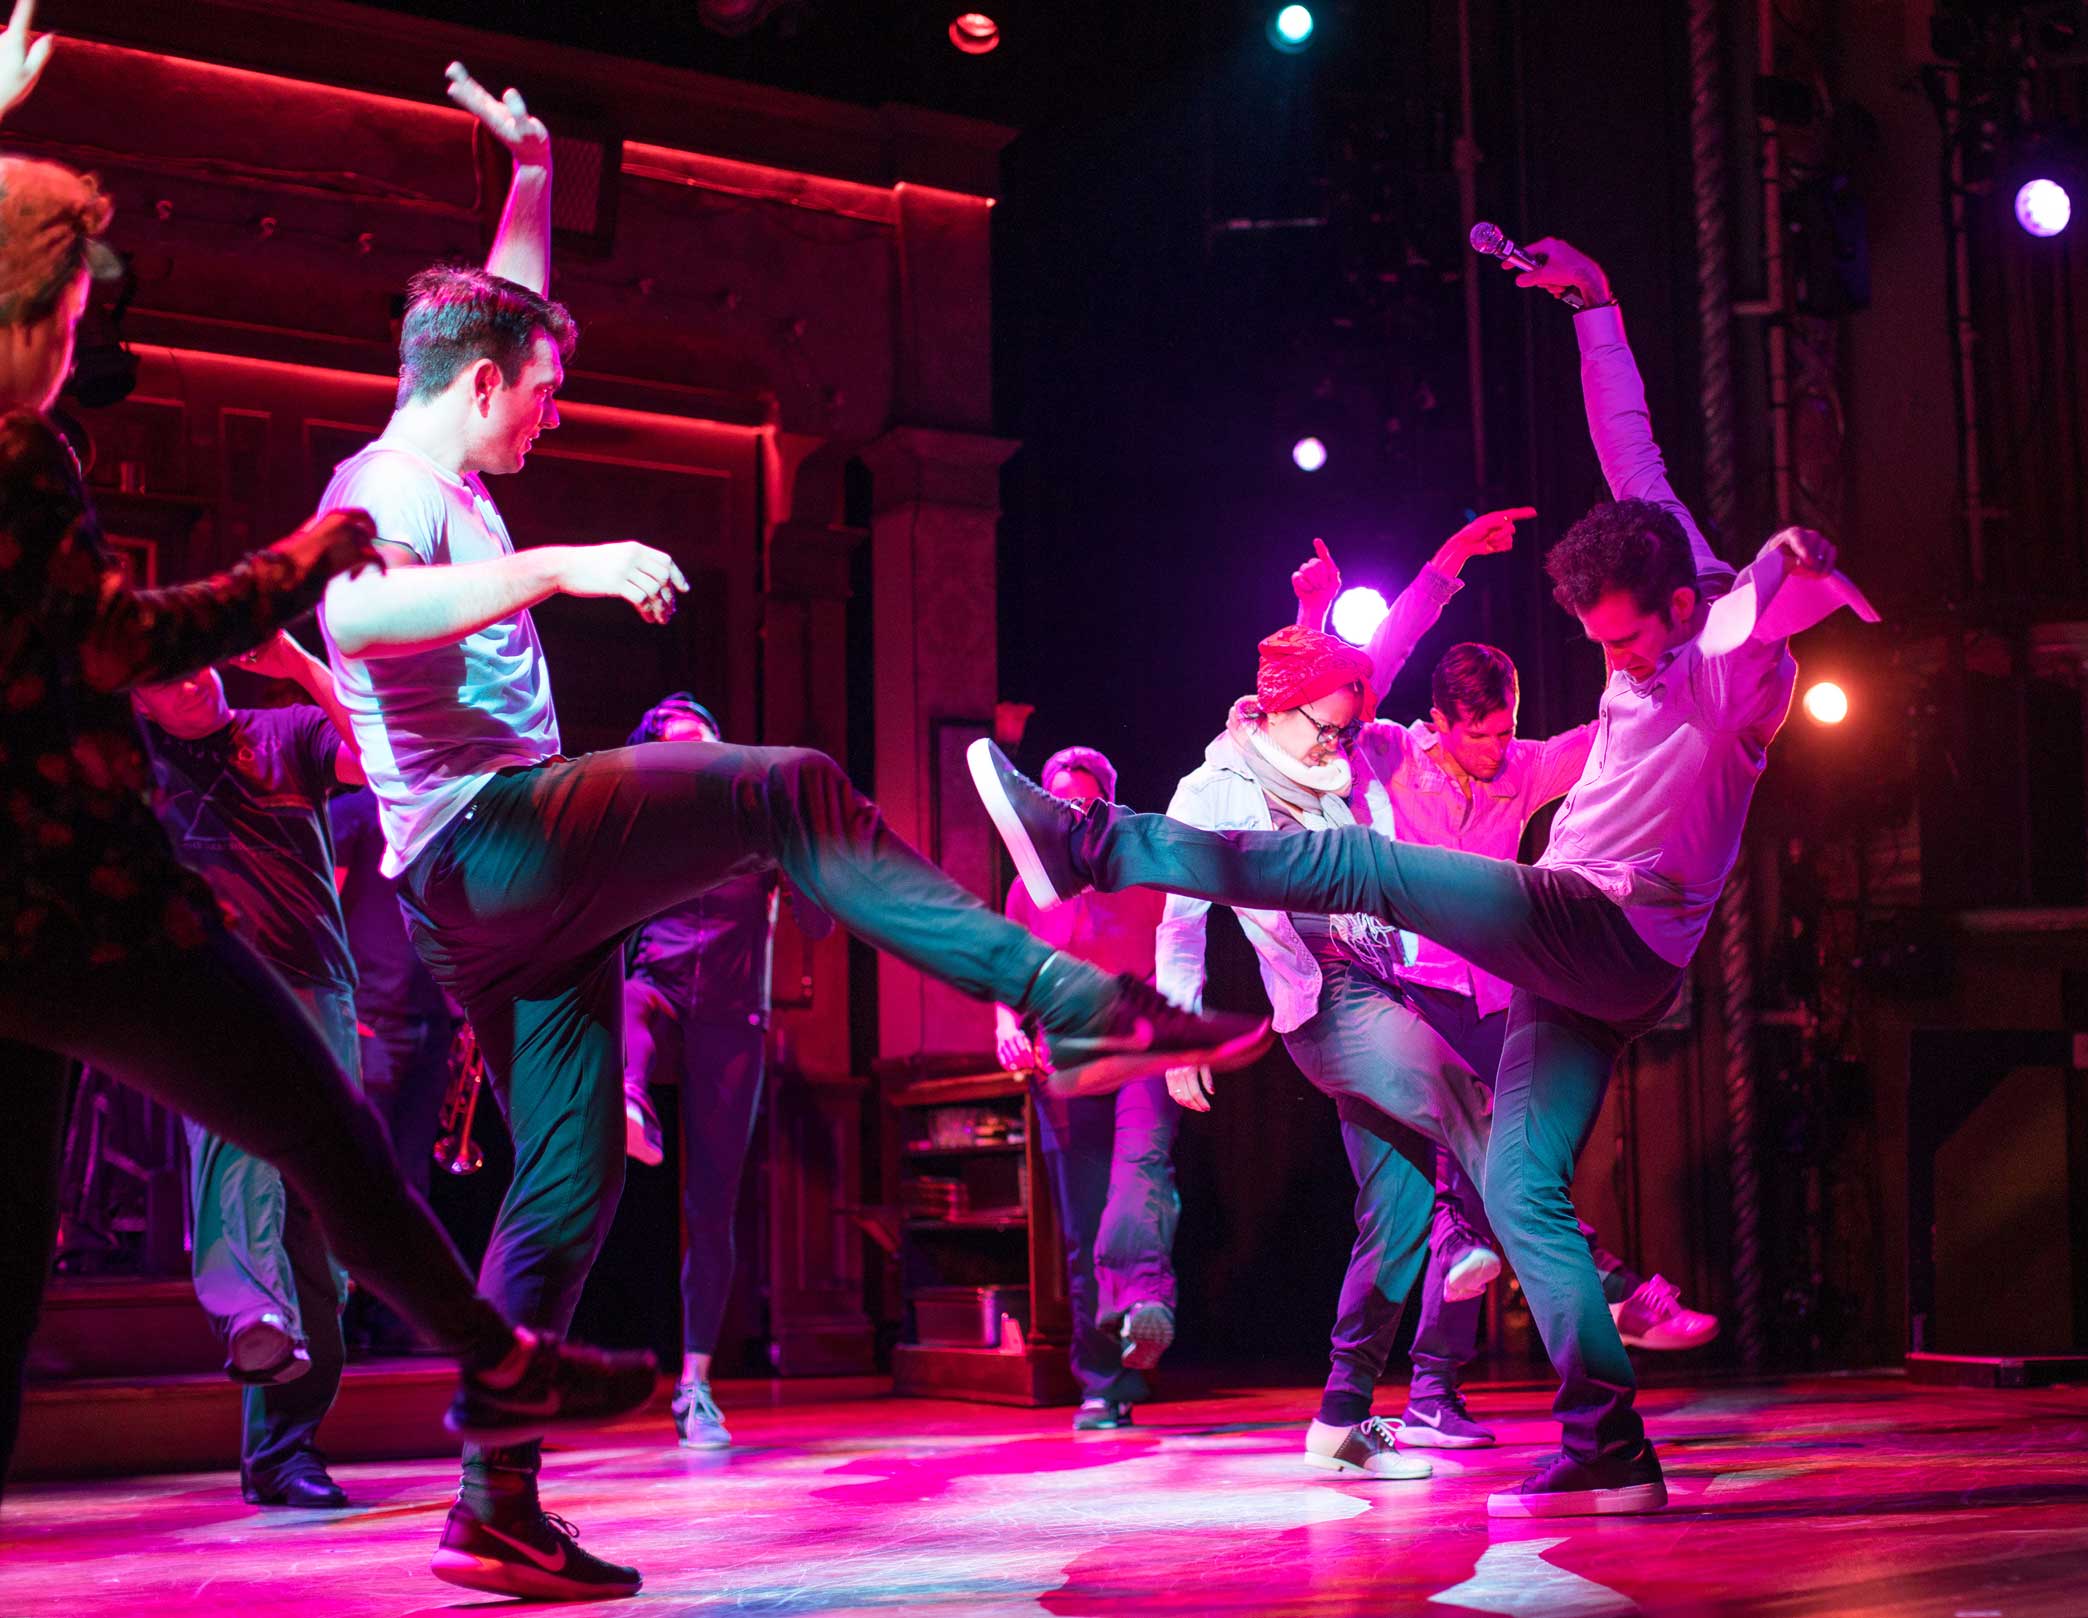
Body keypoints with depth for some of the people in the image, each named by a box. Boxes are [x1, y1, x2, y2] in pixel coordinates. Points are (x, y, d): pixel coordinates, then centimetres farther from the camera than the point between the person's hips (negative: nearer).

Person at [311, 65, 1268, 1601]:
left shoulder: (448, 480, 22)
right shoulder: (388, 484, -6)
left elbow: (505, 309, 39)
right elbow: (349, 615, -31)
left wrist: (531, 173, 40)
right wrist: (558, 567, -36)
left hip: (518, 890, 10)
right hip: (485, 836, -10)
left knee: (567, 1188, 6)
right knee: (793, 792, -19)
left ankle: (496, 1510, 8)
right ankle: (1074, 996, -28)